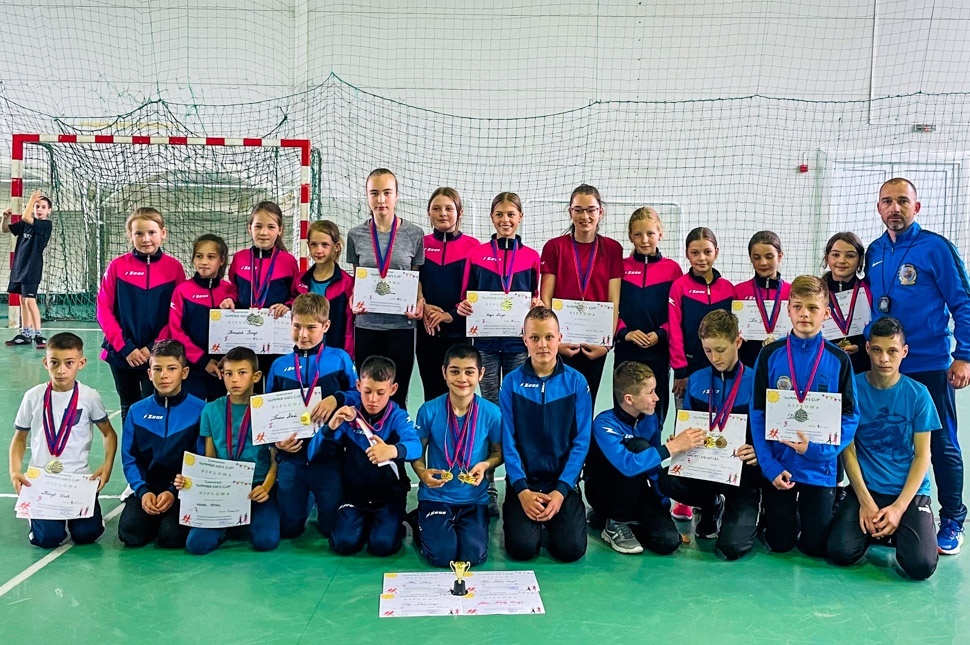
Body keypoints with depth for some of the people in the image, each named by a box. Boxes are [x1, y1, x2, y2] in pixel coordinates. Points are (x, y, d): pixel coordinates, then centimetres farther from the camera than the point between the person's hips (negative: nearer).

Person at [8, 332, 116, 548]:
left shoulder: (89, 397, -4)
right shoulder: (33, 397, -2)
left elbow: (109, 433, 5)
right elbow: (20, 437, 8)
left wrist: (108, 465, -10)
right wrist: (14, 471, -7)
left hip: (79, 478, 0)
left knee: (86, 534, -15)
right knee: (47, 538, -17)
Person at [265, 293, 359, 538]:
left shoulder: (340, 359, -2)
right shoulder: (280, 365, 4)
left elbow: (360, 396, -4)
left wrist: (337, 399, -23)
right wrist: (276, 440, -8)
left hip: (328, 457, -2)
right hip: (291, 457, 2)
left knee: (332, 527, 8)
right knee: (289, 528, 12)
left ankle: (321, 502, 40)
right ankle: (304, 503, 43)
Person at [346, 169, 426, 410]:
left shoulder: (414, 234, 1)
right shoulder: (356, 235, 4)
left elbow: (416, 278, 6)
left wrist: (419, 303, -12)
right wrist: (354, 301, -8)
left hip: (401, 324, -1)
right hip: (367, 325, 1)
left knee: (397, 397, 6)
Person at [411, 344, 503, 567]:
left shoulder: (491, 413, -8)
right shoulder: (429, 411, -10)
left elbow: (499, 452, 6)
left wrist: (485, 465, -16)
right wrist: (423, 473, -18)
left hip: (474, 498, 1)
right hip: (435, 496, -1)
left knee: (474, 555, -17)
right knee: (442, 555, -18)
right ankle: (422, 525, 17)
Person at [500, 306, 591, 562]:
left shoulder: (576, 382, -3)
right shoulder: (512, 382, -3)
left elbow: (581, 441, -4)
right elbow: (508, 441, -5)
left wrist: (561, 490, -13)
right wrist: (522, 490, -15)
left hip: (563, 481, 0)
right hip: (523, 481, 0)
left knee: (571, 549, -15)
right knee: (522, 548, -17)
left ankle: (551, 518, 17)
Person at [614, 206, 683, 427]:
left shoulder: (672, 268, 1)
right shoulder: (621, 267, 3)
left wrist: (660, 333, -13)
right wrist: (624, 332, -13)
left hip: (658, 351, 0)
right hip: (625, 351, 1)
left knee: (655, 409, 8)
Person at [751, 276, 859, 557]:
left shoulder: (838, 359, -4)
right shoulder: (770, 354, -4)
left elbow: (850, 416, -3)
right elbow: (757, 413, -4)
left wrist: (818, 448, -18)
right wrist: (769, 465, -11)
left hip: (819, 467, 0)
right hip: (778, 465, 0)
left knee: (816, 545, 4)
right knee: (779, 543, 5)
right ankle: (785, 512, 37)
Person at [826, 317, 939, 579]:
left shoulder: (918, 394, -3)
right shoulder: (853, 388, -4)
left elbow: (922, 455, -2)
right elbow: (848, 449, -2)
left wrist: (899, 508, -12)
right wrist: (866, 502, -11)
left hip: (910, 491, 0)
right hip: (865, 488, 0)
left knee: (921, 565, -21)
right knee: (840, 552, -20)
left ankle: (900, 530, 13)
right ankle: (875, 528, 12)